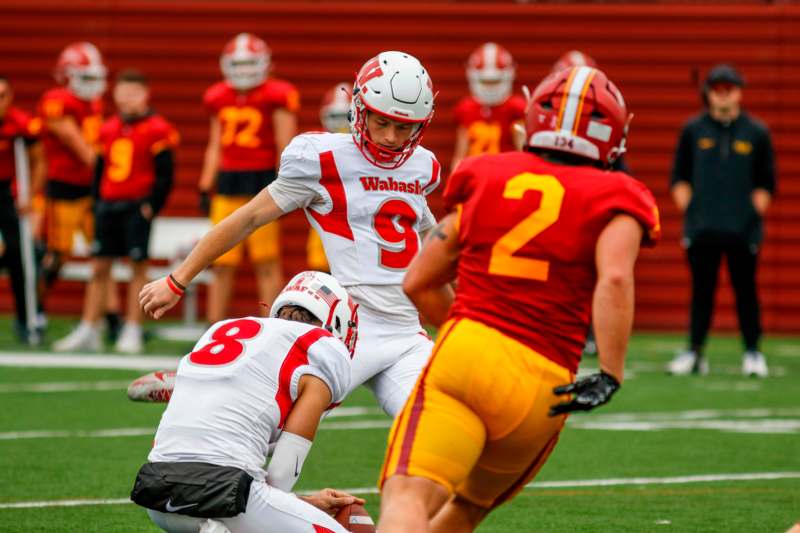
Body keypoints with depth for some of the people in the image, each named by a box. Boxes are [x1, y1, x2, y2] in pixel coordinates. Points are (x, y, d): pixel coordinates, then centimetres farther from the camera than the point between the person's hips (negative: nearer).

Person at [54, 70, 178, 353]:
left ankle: (132, 332, 4)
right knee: (99, 268, 6)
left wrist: (151, 205, -13)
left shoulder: (157, 130, -6)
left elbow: (165, 174, -8)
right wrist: (98, 202, 10)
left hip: (137, 207, -6)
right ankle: (88, 330, 10)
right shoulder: (108, 130, 12)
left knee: (138, 266, -1)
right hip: (108, 204, 6)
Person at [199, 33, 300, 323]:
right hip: (228, 180, 5)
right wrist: (206, 187, 14)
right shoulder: (219, 98, 11)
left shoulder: (276, 97, -6)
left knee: (267, 262, -3)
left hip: (262, 180, -5)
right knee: (222, 263, 6)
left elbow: (285, 147, -6)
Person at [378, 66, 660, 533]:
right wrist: (610, 375, -13)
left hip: (463, 355, -1)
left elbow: (418, 284, 21)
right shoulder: (613, 202, 8)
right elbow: (614, 278, -14)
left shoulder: (488, 179, 16)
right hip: (539, 388, 1)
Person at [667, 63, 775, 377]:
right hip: (701, 229, 1)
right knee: (701, 290, 4)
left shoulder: (756, 133, 6)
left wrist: (755, 211, -3)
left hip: (743, 230, -1)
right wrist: (687, 208, 0)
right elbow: (679, 178, 12)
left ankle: (752, 353, 9)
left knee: (745, 290, 2)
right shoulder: (693, 130, 7)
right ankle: (694, 353, 9)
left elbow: (766, 183, 9)